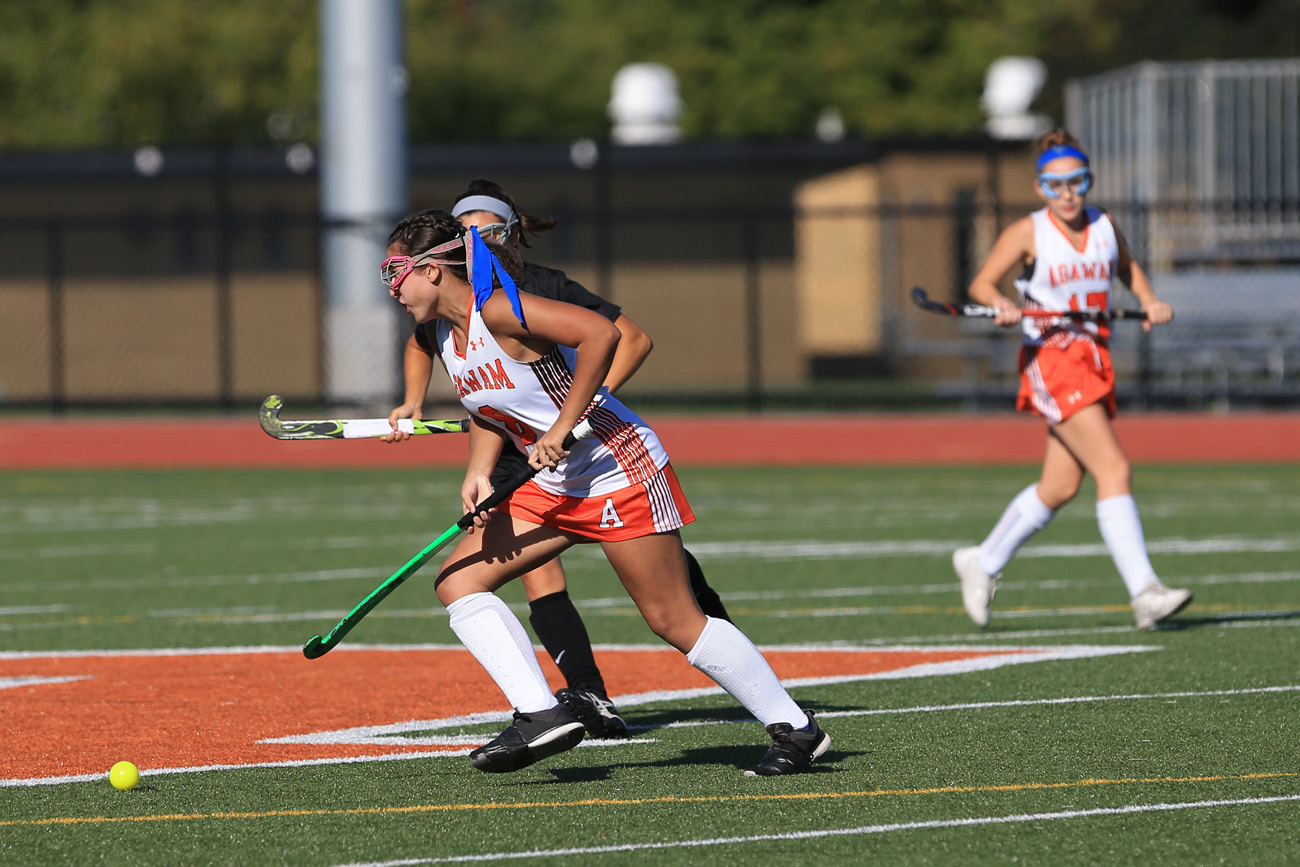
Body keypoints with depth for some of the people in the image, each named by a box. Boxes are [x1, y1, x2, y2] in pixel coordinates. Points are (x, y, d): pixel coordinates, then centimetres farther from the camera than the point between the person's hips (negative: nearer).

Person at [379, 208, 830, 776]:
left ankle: (795, 729, 5)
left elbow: (599, 333, -30)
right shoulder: (445, 332, 7)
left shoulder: (497, 311, -21)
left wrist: (563, 428, -27)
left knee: (674, 621, -6)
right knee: (458, 581, -3)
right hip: (551, 488, 10)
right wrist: (478, 474, -2)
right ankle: (540, 715, -9)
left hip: (616, 468, -10)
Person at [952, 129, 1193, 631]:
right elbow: (981, 284, -5)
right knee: (1114, 470, -19)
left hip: (1095, 362, 7)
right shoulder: (1027, 233, -6)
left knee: (1060, 487, 11)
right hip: (1052, 360, -7)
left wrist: (1148, 299, 9)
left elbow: (1126, 266, 27)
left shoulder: (1104, 227, 8)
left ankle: (983, 565, 31)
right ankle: (1144, 593, -23)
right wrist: (1001, 304, -27)